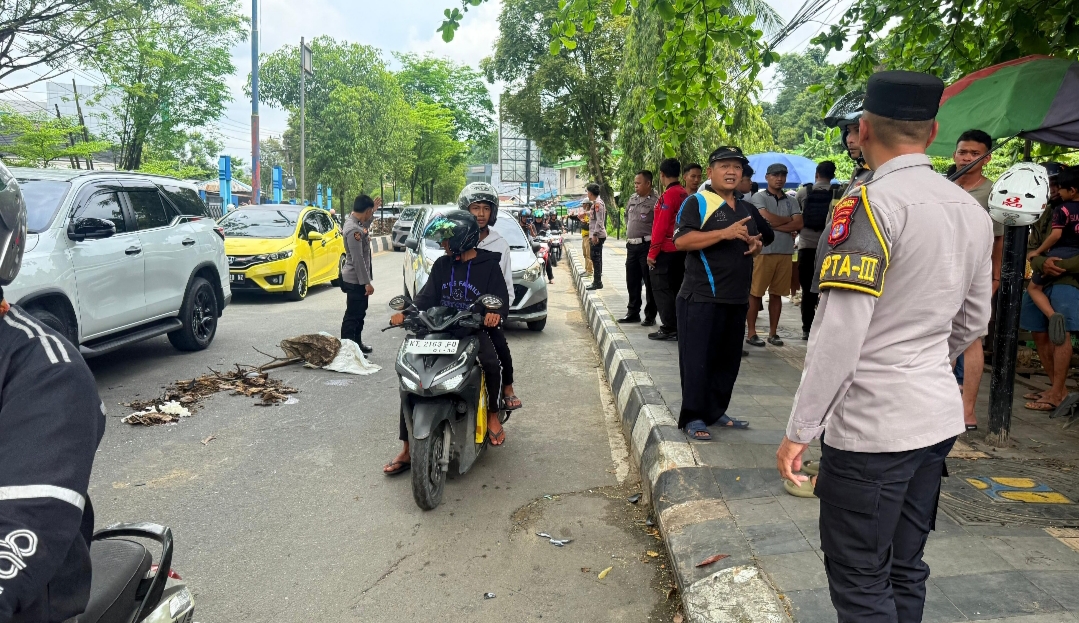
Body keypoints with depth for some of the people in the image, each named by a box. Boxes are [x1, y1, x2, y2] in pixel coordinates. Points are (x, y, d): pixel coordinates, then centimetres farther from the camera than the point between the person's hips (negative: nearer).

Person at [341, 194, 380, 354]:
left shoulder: (355, 223, 7)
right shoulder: (353, 230, -24)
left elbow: (365, 226, 34)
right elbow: (358, 259, -26)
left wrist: (373, 210, 27)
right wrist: (367, 282, -24)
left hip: (358, 279, 10)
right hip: (355, 280, -10)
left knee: (359, 314, 20)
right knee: (352, 316, -5)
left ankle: (357, 344, 31)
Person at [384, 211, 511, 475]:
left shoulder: (489, 265, 0)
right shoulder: (441, 265, 14)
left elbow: (501, 299, -6)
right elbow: (427, 296, 6)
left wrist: (495, 313, -31)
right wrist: (407, 312, -14)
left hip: (475, 329, -4)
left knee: (492, 363, -35)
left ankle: (493, 414, -3)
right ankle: (407, 449, -6)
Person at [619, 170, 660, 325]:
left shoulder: (655, 201, -13)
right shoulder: (632, 199, 13)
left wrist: (653, 249, -15)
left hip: (646, 246, -8)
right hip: (631, 246, 8)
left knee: (649, 283, 0)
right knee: (632, 281, 15)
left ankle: (650, 316, 9)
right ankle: (633, 312, 26)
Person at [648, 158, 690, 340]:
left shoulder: (668, 195, -15)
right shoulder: (685, 194, 10)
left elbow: (661, 226, -18)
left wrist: (652, 252, -14)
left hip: (666, 250, -8)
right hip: (681, 250, 9)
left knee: (662, 289, -2)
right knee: (675, 289, 13)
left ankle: (669, 329, -1)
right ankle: (678, 327, 18)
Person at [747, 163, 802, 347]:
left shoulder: (791, 201, 14)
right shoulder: (759, 198, 2)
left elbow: (799, 224, 0)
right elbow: (767, 219, -14)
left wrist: (774, 226, -10)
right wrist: (788, 220, 0)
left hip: (785, 253, 4)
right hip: (763, 251, -4)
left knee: (777, 294, 9)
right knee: (755, 293, -2)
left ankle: (773, 333, 15)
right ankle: (751, 333, 4)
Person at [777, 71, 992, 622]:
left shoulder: (869, 205, -17)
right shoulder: (973, 210, 8)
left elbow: (839, 333, -21)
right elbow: (972, 321, 18)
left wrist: (798, 431, -15)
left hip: (871, 426, -8)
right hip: (939, 417, 8)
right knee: (905, 568, 20)